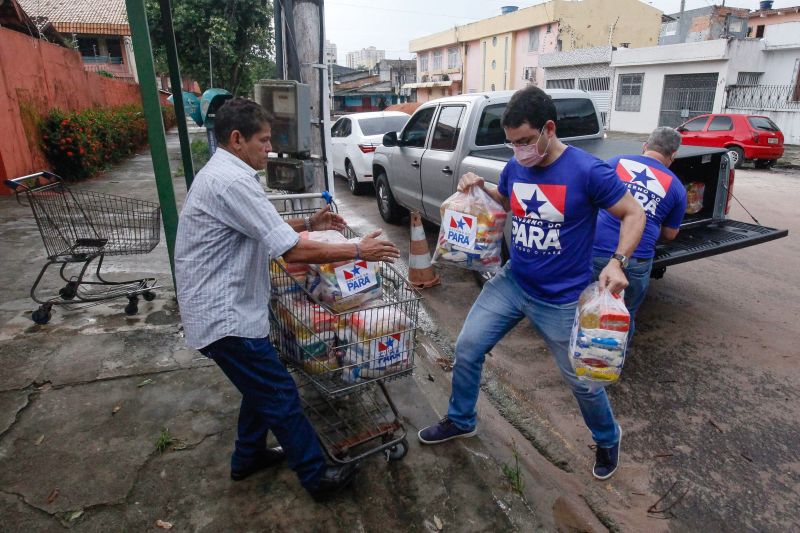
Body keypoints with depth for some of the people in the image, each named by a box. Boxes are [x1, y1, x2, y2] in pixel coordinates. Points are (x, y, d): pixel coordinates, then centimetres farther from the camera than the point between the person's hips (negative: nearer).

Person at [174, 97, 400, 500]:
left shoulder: (220, 174, 12)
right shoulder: (232, 181, -23)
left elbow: (264, 227, 23)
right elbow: (293, 251, -26)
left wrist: (309, 223, 11)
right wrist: (358, 251, -17)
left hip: (222, 308, 10)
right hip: (225, 316, -10)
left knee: (262, 387, 23)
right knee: (280, 396, 2)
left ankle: (248, 457, 41)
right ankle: (317, 477, 18)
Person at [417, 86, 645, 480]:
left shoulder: (586, 171, -18)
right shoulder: (515, 167, -2)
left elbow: (634, 214, -10)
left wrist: (617, 261, -25)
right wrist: (479, 187, -1)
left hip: (562, 300, -4)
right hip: (512, 283, 5)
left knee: (583, 381, 10)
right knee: (467, 348, 5)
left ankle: (608, 440, 42)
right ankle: (460, 420, 30)